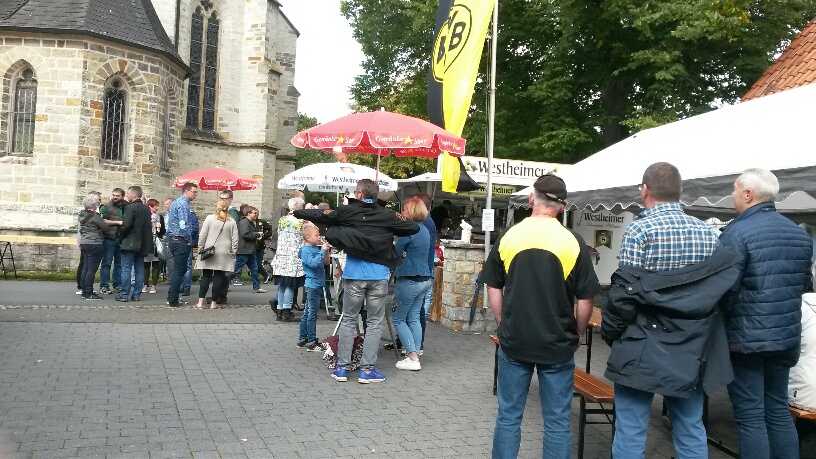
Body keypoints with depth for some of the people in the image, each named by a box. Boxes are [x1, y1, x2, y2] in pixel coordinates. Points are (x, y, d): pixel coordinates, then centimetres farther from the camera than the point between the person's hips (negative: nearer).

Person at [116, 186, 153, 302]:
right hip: (143, 243, 7)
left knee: (126, 269, -3)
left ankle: (124, 294, -4)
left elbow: (126, 225, -17)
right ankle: (137, 294, 10)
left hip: (130, 243, -7)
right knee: (139, 270, 8)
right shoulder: (146, 209, 11)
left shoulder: (131, 207, -11)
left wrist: (121, 235, -2)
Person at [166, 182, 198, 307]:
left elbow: (169, 221, 21)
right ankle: (173, 301, -1)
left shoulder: (175, 202, 18)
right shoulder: (183, 204, -14)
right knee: (179, 271, -4)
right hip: (181, 241, -10)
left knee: (179, 270, 17)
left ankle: (172, 297, 21)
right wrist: (189, 240, -12)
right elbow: (183, 225, -23)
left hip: (172, 239, 10)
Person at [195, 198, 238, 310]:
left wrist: (201, 248, 6)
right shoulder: (232, 222, 1)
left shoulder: (210, 218, -2)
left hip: (209, 252, 0)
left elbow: (202, 236, -2)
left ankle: (200, 302, 1)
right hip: (224, 254, 0)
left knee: (206, 276, 5)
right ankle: (214, 302, 6)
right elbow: (235, 240, 1)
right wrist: (233, 253, 9)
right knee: (219, 276, 4)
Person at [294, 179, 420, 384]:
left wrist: (297, 212, 27)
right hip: (379, 276, 0)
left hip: (354, 276, 0)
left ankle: (342, 367, 13)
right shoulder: (387, 215, 0)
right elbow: (414, 227, 4)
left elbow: (321, 216, 11)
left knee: (348, 320, 10)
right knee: (374, 323, 6)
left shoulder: (347, 212, -1)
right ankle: (367, 370, 6)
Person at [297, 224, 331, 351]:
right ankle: (311, 342, 0)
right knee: (312, 314, -4)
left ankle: (302, 339, 23)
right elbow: (313, 263, -30)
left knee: (307, 313, 15)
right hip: (313, 285, -9)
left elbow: (325, 262, 16)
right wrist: (322, 250, -27)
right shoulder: (306, 250, -14)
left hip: (317, 285, 9)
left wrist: (327, 250, 3)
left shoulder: (315, 248, 11)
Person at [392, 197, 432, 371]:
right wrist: (403, 255, -1)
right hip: (424, 279, 8)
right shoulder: (425, 230, 11)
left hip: (409, 281, -8)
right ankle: (415, 355, 11)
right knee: (414, 318, 12)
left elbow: (395, 253, -9)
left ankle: (412, 358, -2)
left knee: (399, 319, 3)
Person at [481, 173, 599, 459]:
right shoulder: (573, 243, -9)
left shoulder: (508, 237, -3)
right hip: (558, 345, -1)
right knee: (557, 421, 10)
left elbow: (494, 289, 3)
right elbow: (585, 300, -6)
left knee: (509, 416, 12)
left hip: (514, 342, 2)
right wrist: (577, 334, 9)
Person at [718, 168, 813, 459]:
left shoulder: (737, 232, -15)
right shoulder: (800, 234, 8)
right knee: (778, 411, 16)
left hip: (745, 339, -7)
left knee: (750, 417, 1)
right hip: (786, 337, 7)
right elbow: (802, 283, 16)